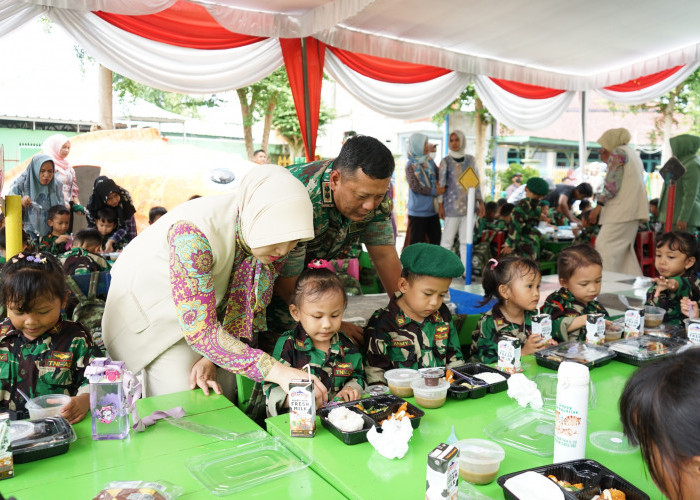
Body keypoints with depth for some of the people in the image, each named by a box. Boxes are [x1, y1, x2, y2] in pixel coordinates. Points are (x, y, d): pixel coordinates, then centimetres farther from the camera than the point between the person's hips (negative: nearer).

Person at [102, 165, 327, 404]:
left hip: (202, 310, 5)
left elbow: (245, 308, -8)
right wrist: (278, 372, -42)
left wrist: (210, 358, -20)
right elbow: (199, 331, -38)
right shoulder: (193, 234, -39)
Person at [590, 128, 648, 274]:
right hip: (634, 209, 10)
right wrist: (607, 161, 28)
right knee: (625, 248, 11)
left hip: (622, 208, -10)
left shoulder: (617, 152, -5)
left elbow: (613, 184, -14)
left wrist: (599, 205, -17)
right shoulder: (632, 153, 24)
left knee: (604, 244, -13)